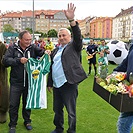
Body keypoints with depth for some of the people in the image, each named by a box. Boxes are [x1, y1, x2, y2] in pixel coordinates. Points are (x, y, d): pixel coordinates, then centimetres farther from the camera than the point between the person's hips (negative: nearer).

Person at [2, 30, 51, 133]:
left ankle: (27, 121, 36)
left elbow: (41, 52, -11)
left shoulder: (33, 47, 0)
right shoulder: (13, 48, -4)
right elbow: (5, 61, -11)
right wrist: (19, 60, -22)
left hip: (29, 82, 2)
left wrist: (46, 52, -33)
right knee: (13, 104, 6)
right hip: (16, 82, -1)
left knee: (28, 103, 17)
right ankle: (12, 125, 24)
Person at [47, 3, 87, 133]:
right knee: (57, 109, 19)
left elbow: (78, 36, -22)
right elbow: (52, 67, 18)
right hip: (56, 84, 7)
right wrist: (49, 83, 18)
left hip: (69, 84, -7)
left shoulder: (74, 46, -1)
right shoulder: (56, 50, 16)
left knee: (71, 111, 3)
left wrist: (72, 20, -34)